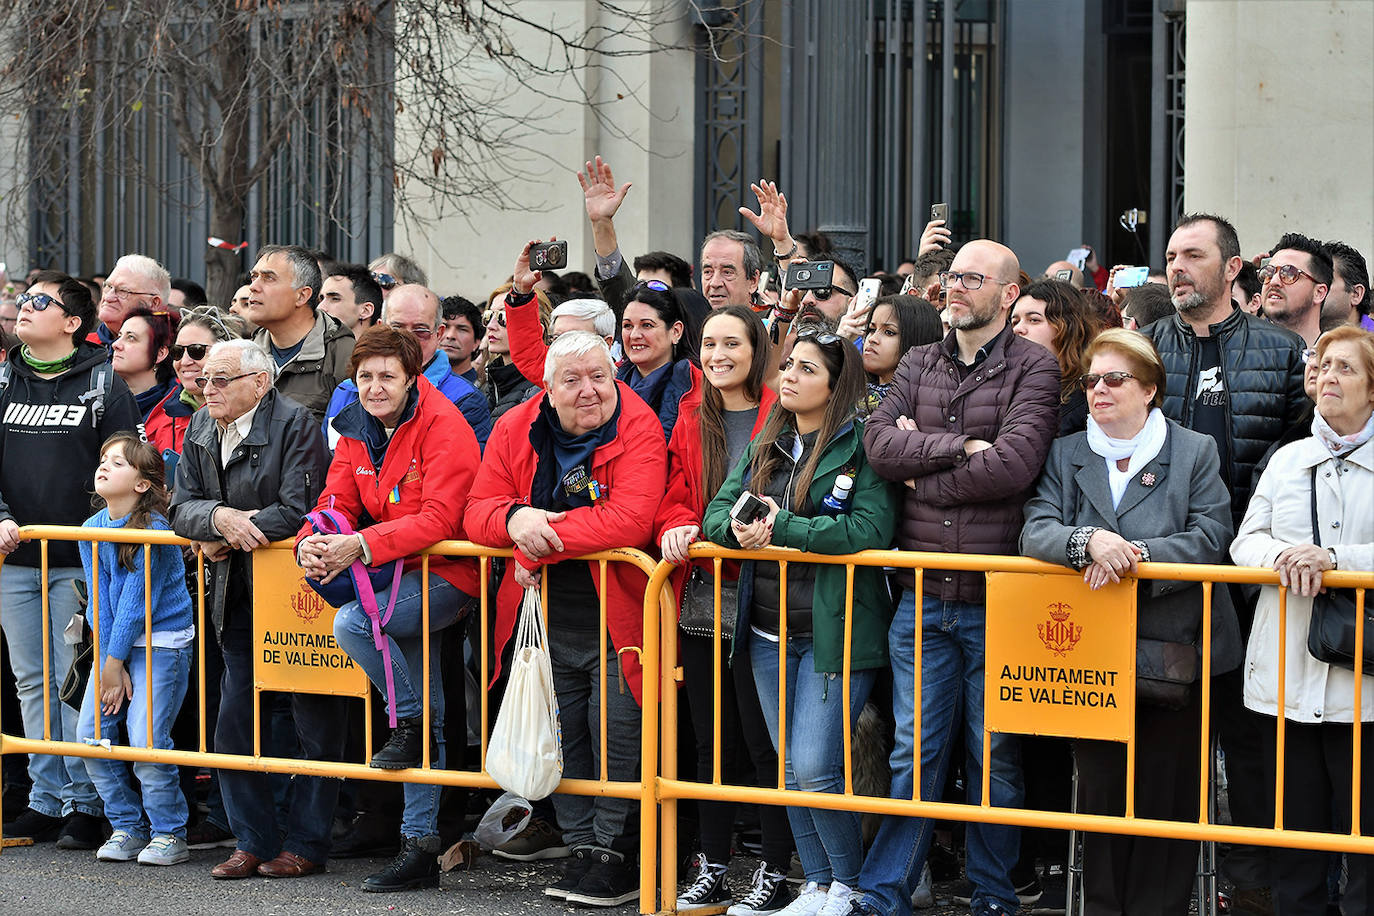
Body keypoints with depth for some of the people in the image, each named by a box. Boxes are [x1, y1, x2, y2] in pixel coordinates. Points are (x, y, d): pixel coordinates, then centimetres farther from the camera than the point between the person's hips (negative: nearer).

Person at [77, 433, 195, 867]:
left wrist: (115, 662, -13)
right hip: (113, 643, 7)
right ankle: (128, 827, 14)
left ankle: (169, 833, 2)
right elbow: (99, 600, 1)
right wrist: (109, 664, -5)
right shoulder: (91, 529, 3)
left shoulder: (153, 529, -17)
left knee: (146, 741, -13)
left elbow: (136, 601, -16)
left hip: (162, 643, -7)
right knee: (91, 735, 1)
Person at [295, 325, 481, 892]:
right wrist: (312, 543, -20)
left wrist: (361, 545, -31)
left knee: (351, 623, -29)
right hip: (402, 576, 7)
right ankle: (420, 848, 12)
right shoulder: (357, 431, 7)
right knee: (426, 729, 8)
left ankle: (409, 721, -7)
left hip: (448, 573, -7)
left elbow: (439, 519, -23)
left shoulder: (442, 426, -15)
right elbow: (338, 500, 3)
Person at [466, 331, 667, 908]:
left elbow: (630, 519, -25)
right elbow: (477, 512, 1)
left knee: (617, 738, -3)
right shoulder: (516, 430, 2)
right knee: (563, 739, 10)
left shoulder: (639, 430, -12)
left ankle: (615, 856, 9)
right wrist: (515, 518, -24)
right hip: (547, 620, 4)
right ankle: (581, 848, 20)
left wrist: (542, 544, -23)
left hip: (615, 615, -4)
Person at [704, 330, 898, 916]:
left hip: (836, 631, -7)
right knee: (790, 768, 10)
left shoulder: (862, 447, -9)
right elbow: (718, 511, 10)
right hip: (769, 633, 7)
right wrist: (740, 529, -14)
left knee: (815, 768, -11)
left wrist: (782, 527, -20)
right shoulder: (765, 447, 14)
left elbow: (870, 528, -21)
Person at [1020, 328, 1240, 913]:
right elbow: (1036, 532, -3)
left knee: (1166, 793, -1)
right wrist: (1089, 542, -24)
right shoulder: (1066, 454, 11)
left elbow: (1210, 539, -6)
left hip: (1172, 648, -2)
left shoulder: (1194, 452, 5)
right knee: (1099, 788, 6)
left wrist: (1135, 554, -19)